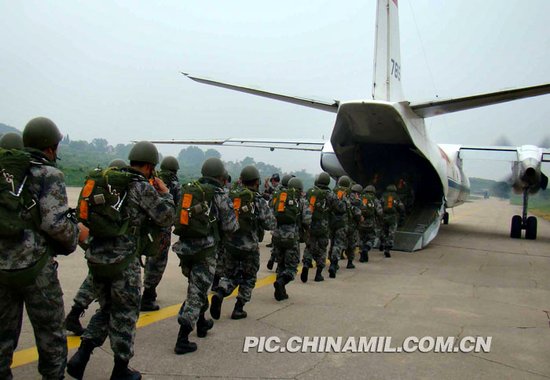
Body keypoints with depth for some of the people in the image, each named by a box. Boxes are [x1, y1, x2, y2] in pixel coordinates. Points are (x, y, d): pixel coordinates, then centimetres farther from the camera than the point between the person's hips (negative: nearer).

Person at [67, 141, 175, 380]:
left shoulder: (107, 181, 8)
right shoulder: (143, 188, -11)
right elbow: (166, 218, -7)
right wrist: (164, 193, 8)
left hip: (96, 257, 7)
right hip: (123, 262, -6)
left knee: (107, 309, 23)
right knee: (125, 314, 10)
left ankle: (81, 356, 14)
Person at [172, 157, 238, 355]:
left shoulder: (187, 189, 7)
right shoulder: (219, 195, -7)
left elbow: (179, 217, 12)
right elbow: (230, 227, -5)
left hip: (184, 247, 6)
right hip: (205, 249, -6)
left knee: (197, 286, 25)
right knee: (197, 292, 0)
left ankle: (201, 323, 41)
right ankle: (182, 340, -2)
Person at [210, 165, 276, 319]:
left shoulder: (231, 196, 0)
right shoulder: (259, 201, -12)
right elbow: (271, 224, -10)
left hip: (230, 243, 4)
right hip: (249, 246, -3)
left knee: (230, 274, 19)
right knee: (248, 278, 16)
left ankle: (219, 294, -7)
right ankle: (238, 309, 17)